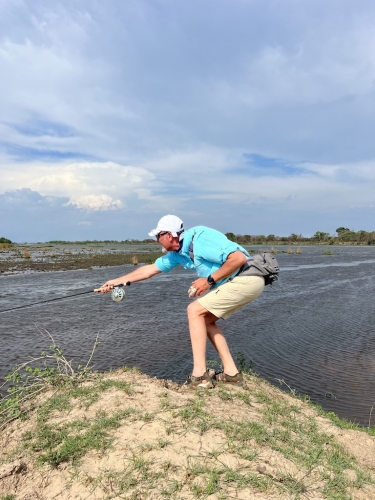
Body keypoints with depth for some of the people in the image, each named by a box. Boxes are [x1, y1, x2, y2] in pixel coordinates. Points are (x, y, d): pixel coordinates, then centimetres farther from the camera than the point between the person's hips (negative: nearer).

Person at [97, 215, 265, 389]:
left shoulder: (200, 239, -19)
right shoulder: (177, 253, 10)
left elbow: (239, 258, -25)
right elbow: (149, 269, 18)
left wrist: (209, 280, -19)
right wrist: (117, 281, 20)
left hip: (247, 279, -10)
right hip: (242, 282, 10)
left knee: (195, 311, -9)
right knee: (206, 320, 14)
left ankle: (200, 376, -5)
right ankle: (231, 372, 14)